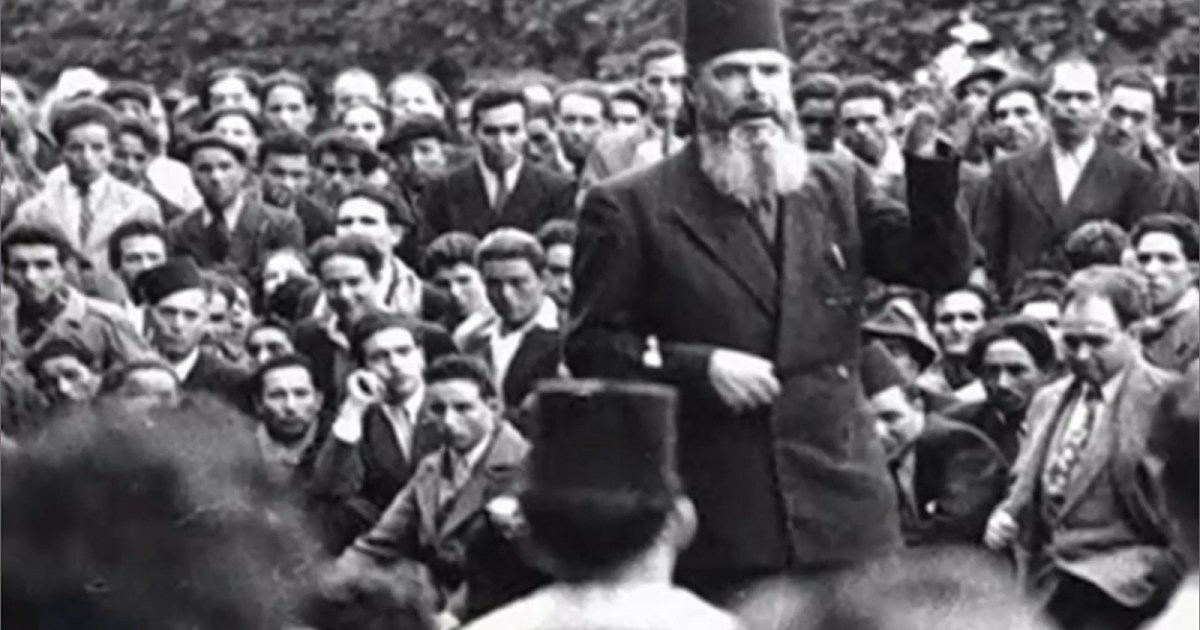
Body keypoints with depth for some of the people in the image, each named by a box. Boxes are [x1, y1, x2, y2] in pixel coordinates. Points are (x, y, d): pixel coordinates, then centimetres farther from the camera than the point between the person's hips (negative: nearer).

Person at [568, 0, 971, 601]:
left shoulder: (837, 186, 12)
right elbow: (590, 348, 0)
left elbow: (943, 268, 6)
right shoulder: (631, 208, 0)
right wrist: (698, 367, -14)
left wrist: (926, 164, -9)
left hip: (842, 510, 3)